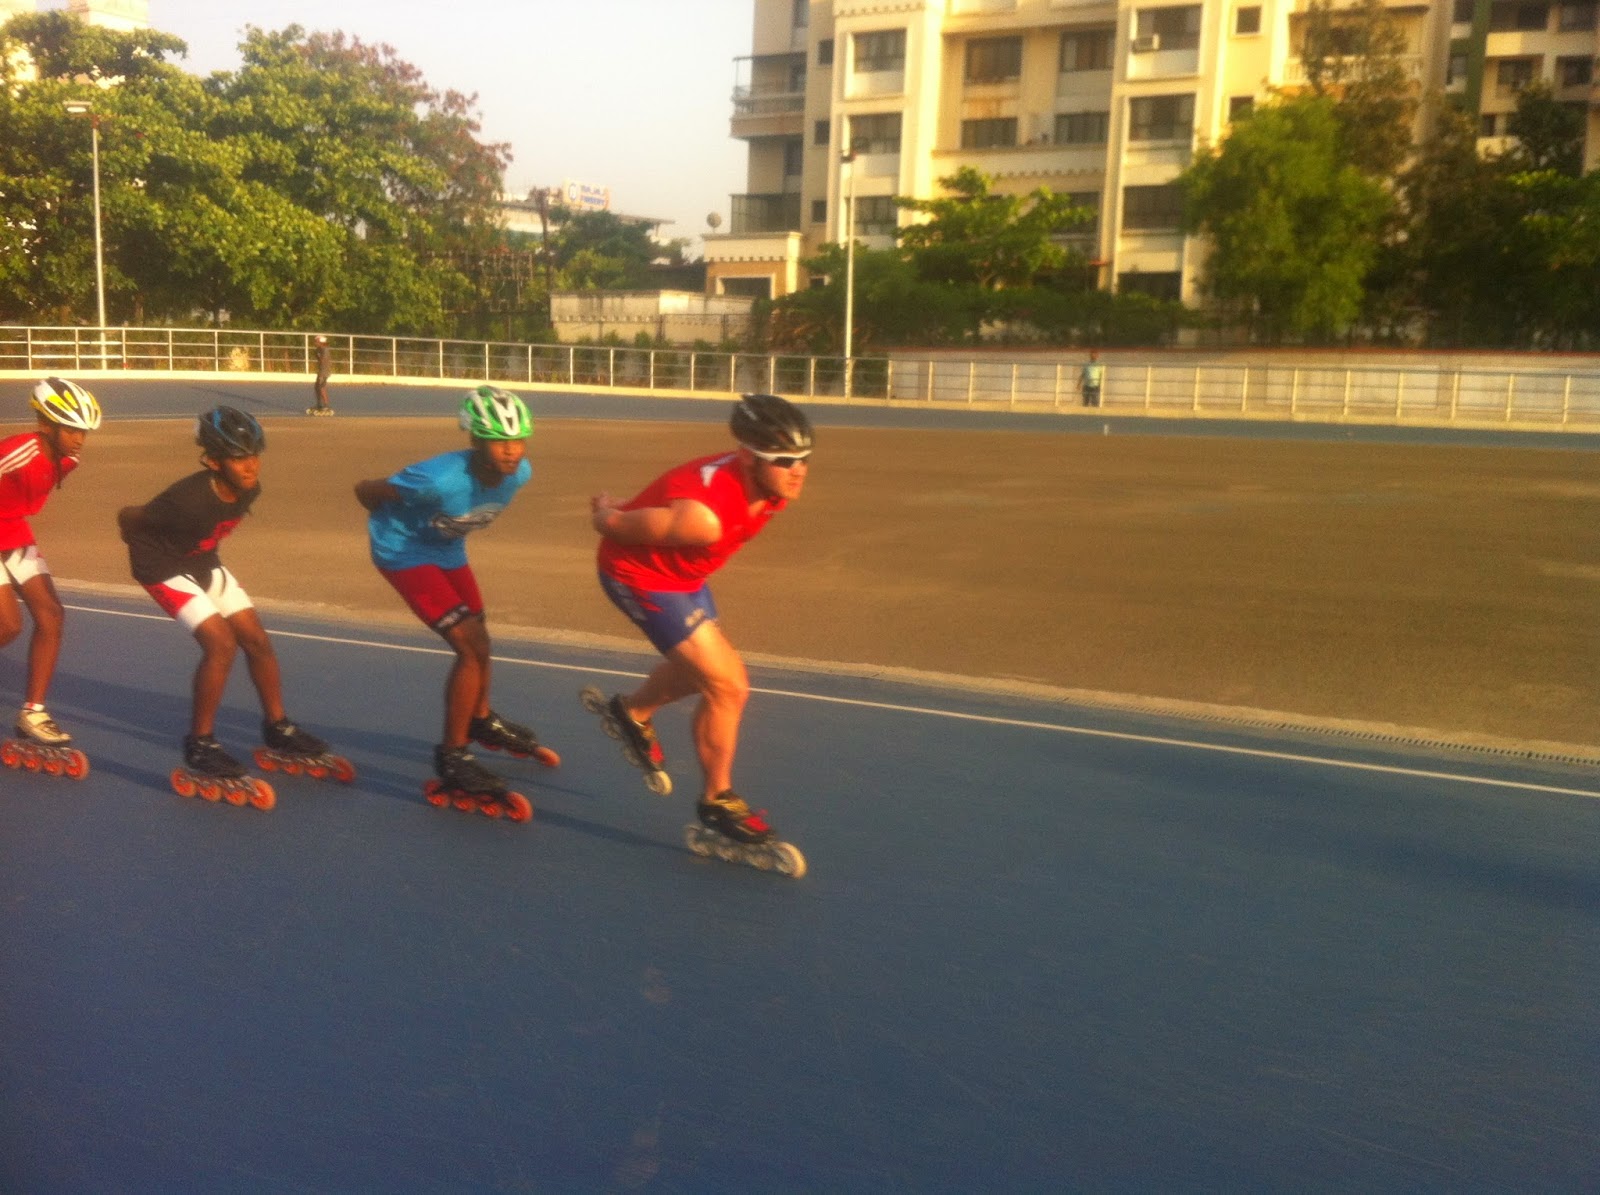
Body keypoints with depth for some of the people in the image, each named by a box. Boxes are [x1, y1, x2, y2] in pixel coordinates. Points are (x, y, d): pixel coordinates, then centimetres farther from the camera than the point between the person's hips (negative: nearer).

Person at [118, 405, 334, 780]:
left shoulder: (248, 490, -13)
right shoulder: (189, 501, -35)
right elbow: (127, 517, -20)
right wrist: (148, 547, -1)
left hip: (205, 563, 7)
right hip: (165, 569, -7)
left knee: (257, 640, 5)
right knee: (222, 644, -20)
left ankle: (277, 727, 22)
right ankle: (200, 744, -6)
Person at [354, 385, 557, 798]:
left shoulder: (519, 472, -19)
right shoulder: (440, 478, -38)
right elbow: (365, 490, -23)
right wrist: (401, 523, -4)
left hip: (448, 551, 7)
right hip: (405, 553, -7)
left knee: (478, 644, 20)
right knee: (472, 648, -14)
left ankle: (482, 720, 47)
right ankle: (453, 755, 0)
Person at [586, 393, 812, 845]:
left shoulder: (772, 488, -15)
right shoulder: (703, 516, -41)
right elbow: (612, 524, -24)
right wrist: (606, 511, 0)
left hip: (681, 572, 9)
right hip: (641, 577, -8)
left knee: (700, 667, 27)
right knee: (728, 686, -8)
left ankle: (632, 712, 54)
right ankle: (718, 802, 12)